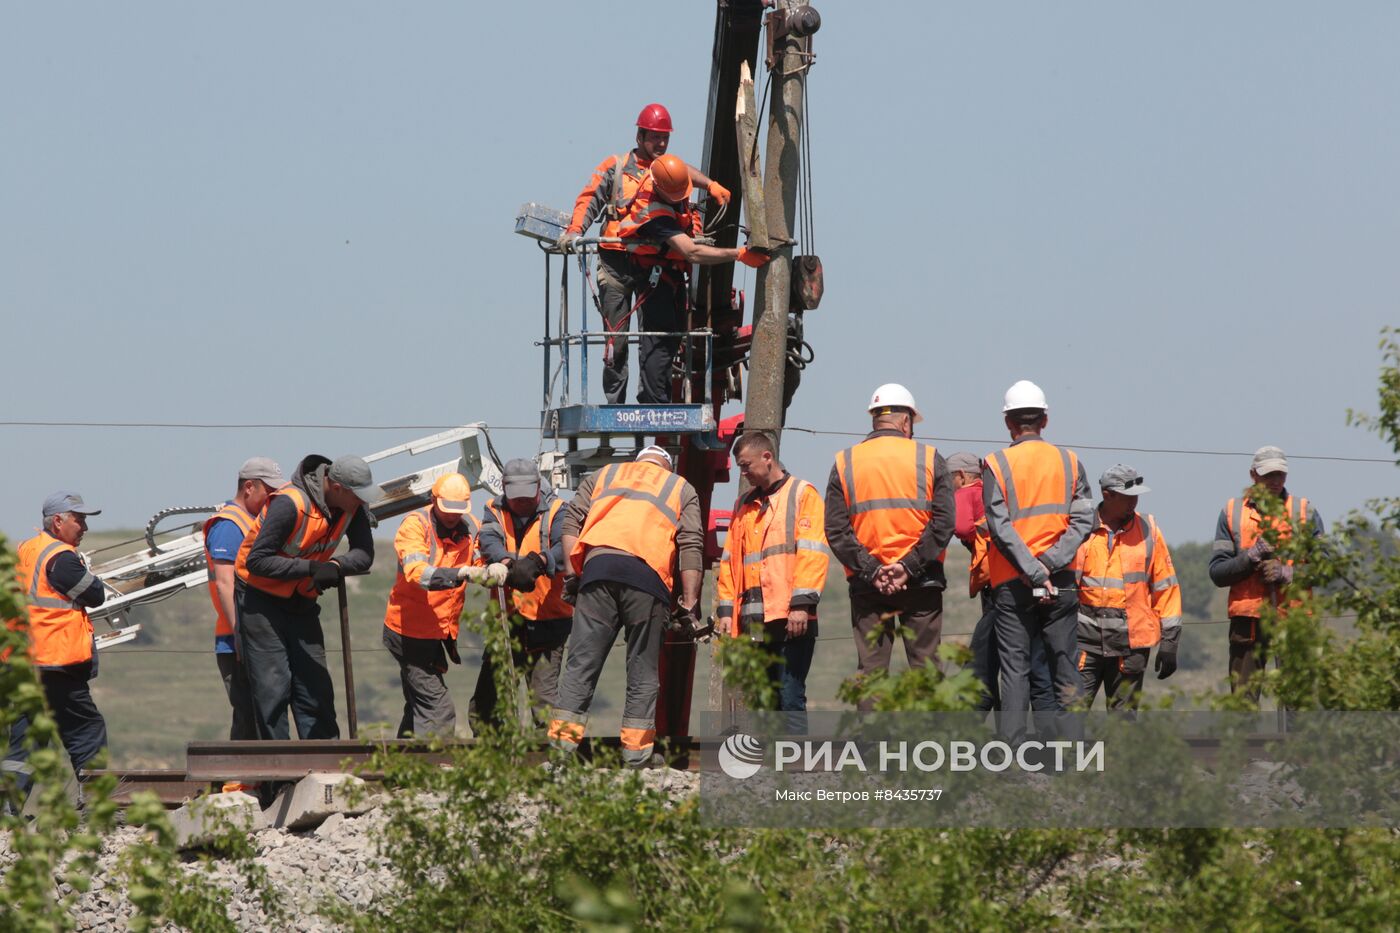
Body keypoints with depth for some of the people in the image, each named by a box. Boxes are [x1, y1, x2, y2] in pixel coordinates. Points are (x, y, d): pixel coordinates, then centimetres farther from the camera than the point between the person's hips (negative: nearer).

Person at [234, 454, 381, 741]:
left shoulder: (354, 507, -8)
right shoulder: (290, 504, -29)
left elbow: (364, 555, -9)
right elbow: (257, 561, -27)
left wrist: (335, 566, -31)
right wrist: (311, 568, -32)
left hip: (301, 600, 7)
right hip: (261, 597, -7)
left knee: (315, 688, 4)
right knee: (272, 687, -8)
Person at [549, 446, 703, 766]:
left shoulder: (604, 475, 29)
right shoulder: (682, 489, 23)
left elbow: (572, 520, 14)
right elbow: (691, 547, 10)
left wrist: (572, 572, 12)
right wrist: (689, 606, 7)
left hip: (598, 565, 1)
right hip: (649, 576, -1)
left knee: (580, 665, 0)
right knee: (643, 673, 6)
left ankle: (561, 747, -8)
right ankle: (636, 756, 2)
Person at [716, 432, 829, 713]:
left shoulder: (803, 495, 3)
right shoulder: (745, 505, 23)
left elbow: (812, 553, -7)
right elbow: (729, 560, 21)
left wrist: (801, 604, -16)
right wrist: (725, 610, 10)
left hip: (790, 618, -6)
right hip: (752, 621, 6)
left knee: (789, 697, -11)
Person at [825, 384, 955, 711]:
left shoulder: (844, 463, 6)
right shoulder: (929, 459, 2)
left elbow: (836, 530, -3)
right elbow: (943, 523, -8)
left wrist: (871, 571, -6)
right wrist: (909, 566, -9)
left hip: (866, 585, 1)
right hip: (921, 582, -1)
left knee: (870, 669, 3)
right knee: (925, 666, 3)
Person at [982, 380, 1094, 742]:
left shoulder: (997, 465, -4)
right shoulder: (1069, 462, 6)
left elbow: (1000, 526, -12)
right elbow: (1083, 520, -3)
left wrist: (1033, 573, -13)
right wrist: (1049, 565, -10)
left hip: (1013, 583, -2)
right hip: (1061, 581, 2)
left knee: (1015, 669, 1)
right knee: (1065, 665, 8)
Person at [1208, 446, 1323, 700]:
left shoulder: (1305, 512, 9)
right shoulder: (1233, 512, 10)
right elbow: (1217, 572, 6)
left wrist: (1287, 574, -11)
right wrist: (1250, 558, -11)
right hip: (1247, 619, 0)